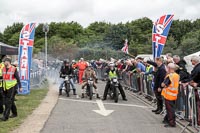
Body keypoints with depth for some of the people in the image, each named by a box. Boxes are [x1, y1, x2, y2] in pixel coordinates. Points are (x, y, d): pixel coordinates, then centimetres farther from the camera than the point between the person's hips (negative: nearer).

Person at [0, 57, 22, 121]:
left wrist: (20, 87, -4)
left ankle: (5, 116, -8)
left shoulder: (14, 69, -10)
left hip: (12, 87, -7)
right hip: (5, 87, 7)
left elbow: (18, 78, -5)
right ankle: (14, 113, 29)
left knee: (9, 102, -8)